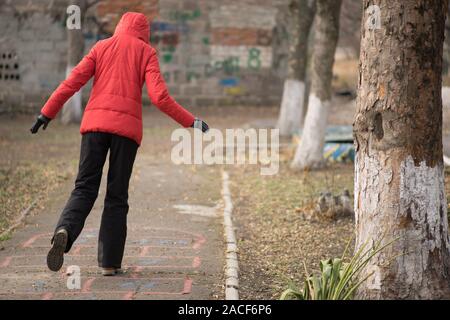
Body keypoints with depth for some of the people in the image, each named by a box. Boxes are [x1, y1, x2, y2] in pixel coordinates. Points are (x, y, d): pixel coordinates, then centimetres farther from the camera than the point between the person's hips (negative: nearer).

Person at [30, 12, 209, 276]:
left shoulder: (101, 47, 16)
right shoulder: (147, 52, 9)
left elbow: (72, 82, 8)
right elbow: (159, 96, -4)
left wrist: (47, 114, 14)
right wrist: (191, 121, 3)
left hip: (95, 123, 2)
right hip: (126, 127, -1)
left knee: (85, 188, 2)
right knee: (117, 196, 6)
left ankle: (65, 231, -27)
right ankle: (110, 262, 4)